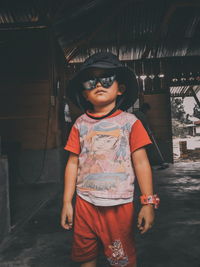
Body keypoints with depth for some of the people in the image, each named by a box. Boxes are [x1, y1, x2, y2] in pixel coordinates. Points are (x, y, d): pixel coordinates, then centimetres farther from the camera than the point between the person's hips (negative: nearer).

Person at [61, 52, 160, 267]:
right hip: (85, 203, 3)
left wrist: (148, 203, -6)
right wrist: (67, 202, 5)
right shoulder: (80, 124, 2)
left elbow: (141, 163, -4)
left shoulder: (129, 122, -5)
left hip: (119, 204, -2)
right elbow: (73, 163, 4)